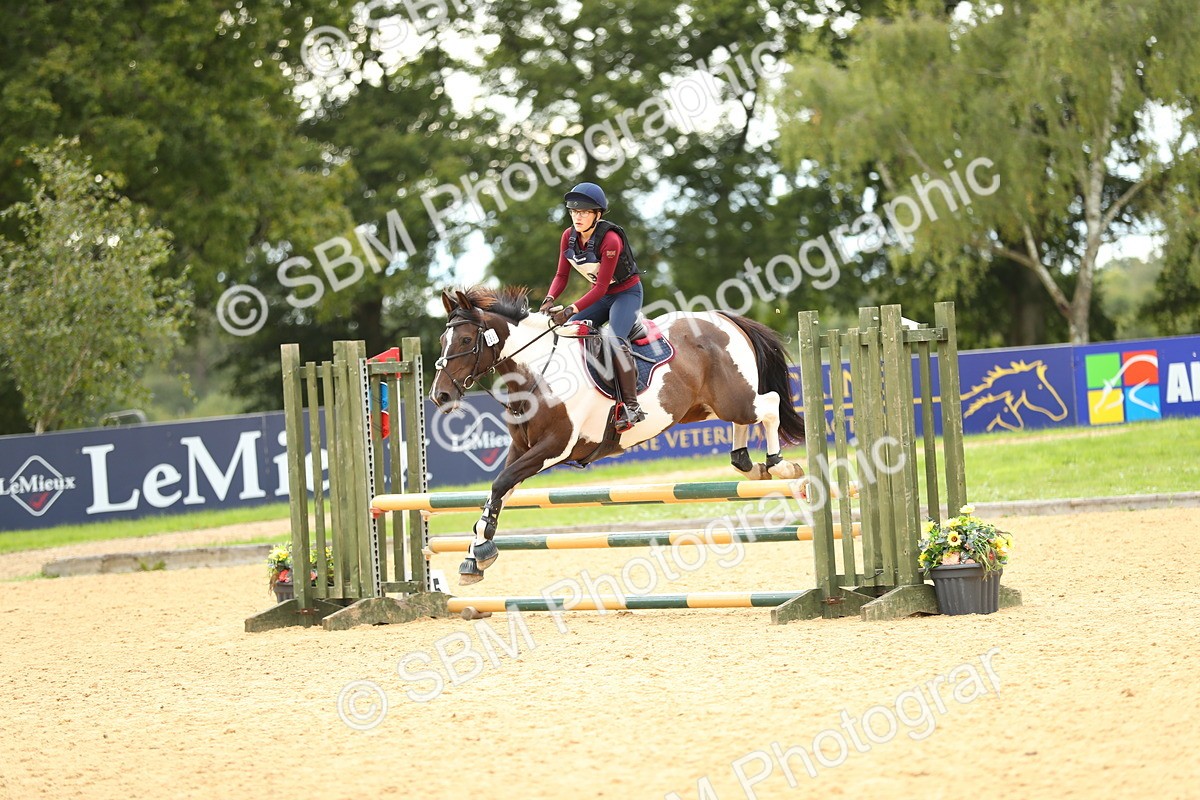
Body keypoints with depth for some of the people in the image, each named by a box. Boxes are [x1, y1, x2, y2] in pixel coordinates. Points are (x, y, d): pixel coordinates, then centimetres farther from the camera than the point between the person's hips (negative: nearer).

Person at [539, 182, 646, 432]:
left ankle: (632, 406, -28)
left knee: (615, 339, -28)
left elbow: (601, 288, -29)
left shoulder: (610, 240, -29)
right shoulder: (569, 237, -8)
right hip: (601, 295, 8)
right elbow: (561, 275, -2)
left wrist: (570, 310, -37)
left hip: (627, 293, -8)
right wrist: (550, 299, -22)